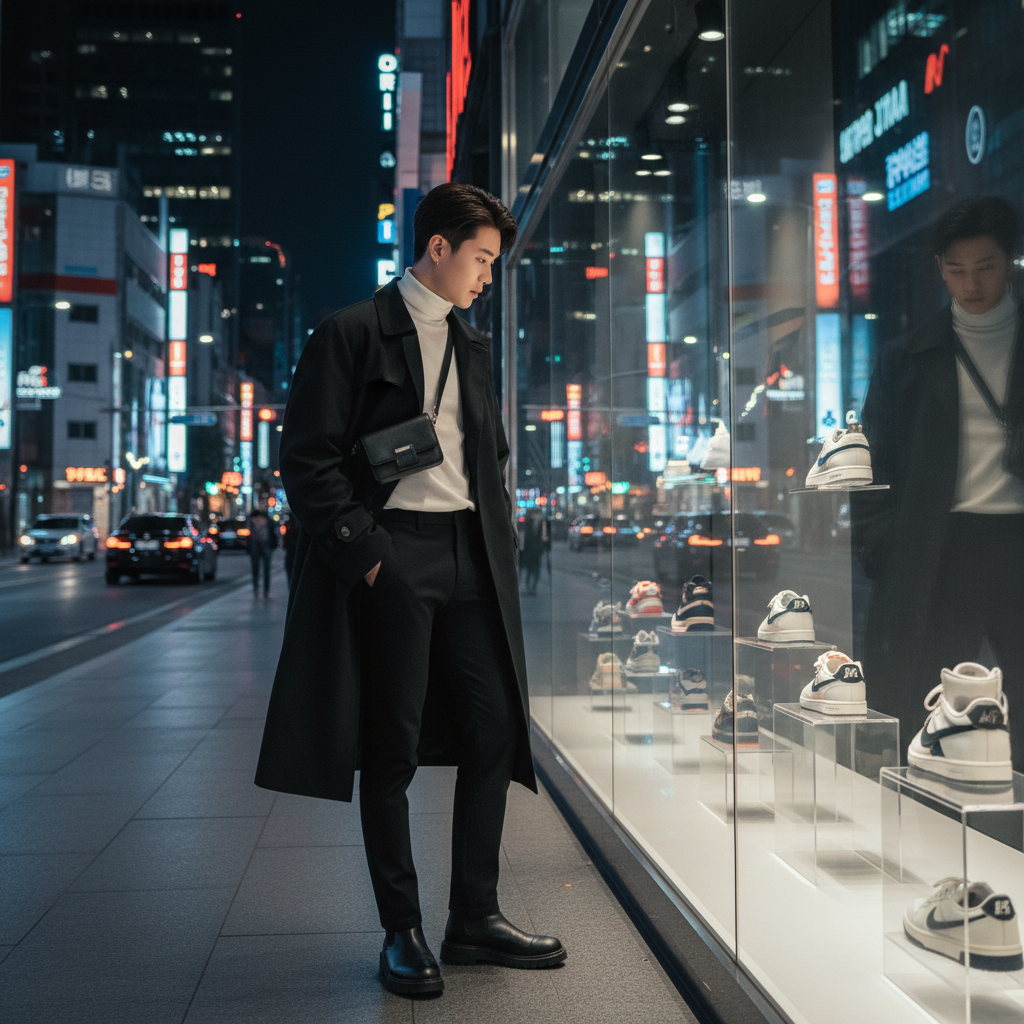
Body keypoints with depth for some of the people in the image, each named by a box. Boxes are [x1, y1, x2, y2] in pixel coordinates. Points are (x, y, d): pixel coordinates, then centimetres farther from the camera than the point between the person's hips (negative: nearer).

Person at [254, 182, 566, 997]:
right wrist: (364, 554, -13)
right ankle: (402, 932, 14)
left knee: (496, 731, 4)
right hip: (391, 557, -6)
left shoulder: (474, 348, 19)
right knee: (392, 749, 1)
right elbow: (308, 460, -7)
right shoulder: (352, 334, -1)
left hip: (470, 559, 6)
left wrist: (501, 549, 10)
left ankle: (475, 919, 18)